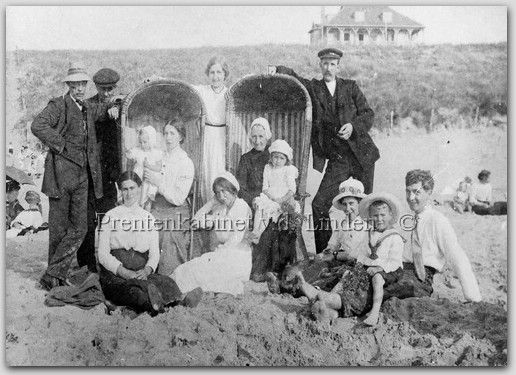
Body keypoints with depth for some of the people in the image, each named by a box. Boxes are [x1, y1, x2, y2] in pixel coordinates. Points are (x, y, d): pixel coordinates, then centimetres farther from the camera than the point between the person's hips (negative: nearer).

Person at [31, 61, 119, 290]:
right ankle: (52, 276, 14)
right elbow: (37, 126, -22)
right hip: (61, 174, -7)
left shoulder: (87, 109, 16)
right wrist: (60, 145, -16)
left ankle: (55, 275, 9)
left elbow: (98, 111, 39)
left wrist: (111, 108, 17)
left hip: (82, 175, 7)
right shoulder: (58, 106, -6)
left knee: (79, 228, 2)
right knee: (59, 229, 1)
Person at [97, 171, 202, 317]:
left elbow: (154, 254, 10)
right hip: (115, 276, -2)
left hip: (142, 274, 2)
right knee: (133, 291, -39)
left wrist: (146, 270, -13)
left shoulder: (149, 218, 17)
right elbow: (103, 254, 1)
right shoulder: (111, 216, 8)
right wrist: (125, 272, -16)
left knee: (166, 282, -33)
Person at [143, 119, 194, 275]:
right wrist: (146, 173, 0)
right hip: (156, 210, 4)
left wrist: (159, 182, -15)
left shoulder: (186, 163, -5)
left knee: (171, 265, -4)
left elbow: (178, 198, -12)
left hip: (175, 215, -4)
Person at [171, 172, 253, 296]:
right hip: (220, 252, 6)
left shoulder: (242, 207, -3)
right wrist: (212, 202, 7)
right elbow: (197, 221, 9)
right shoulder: (217, 207, 17)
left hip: (237, 255, -6)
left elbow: (236, 239, -11)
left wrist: (218, 253, -15)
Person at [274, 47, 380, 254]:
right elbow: (292, 77, -5)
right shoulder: (313, 88, 6)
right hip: (337, 160, 0)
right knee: (319, 205, -9)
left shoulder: (350, 87, 7)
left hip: (362, 155, 0)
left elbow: (368, 114, 3)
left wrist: (353, 125, -16)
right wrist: (277, 70, -26)